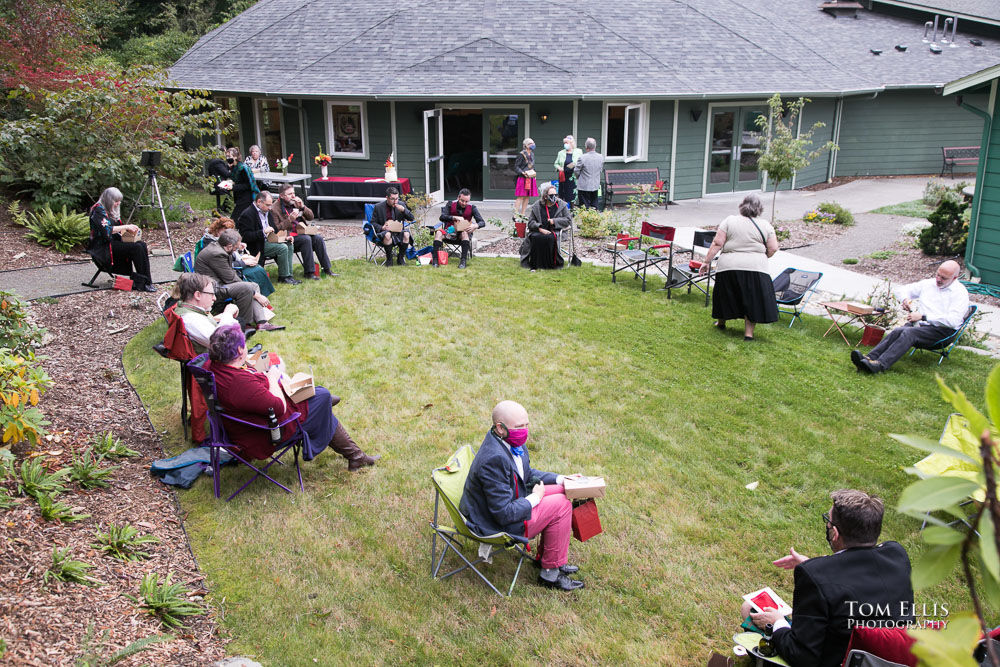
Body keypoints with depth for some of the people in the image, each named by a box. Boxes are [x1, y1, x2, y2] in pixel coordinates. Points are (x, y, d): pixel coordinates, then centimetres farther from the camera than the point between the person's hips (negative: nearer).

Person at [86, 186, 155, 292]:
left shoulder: (112, 210, 16)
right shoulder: (98, 210, -12)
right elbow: (106, 230, -22)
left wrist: (129, 229, 0)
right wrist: (126, 227, -18)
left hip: (113, 242, 8)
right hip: (103, 247, -8)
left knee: (142, 245, -17)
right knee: (137, 248, -25)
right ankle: (144, 283, -22)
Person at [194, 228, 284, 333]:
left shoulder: (215, 246, 9)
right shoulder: (217, 254, -23)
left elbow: (231, 272, 12)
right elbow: (230, 279, -20)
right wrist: (256, 295, -16)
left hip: (218, 282, 11)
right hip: (212, 288, -11)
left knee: (254, 286, 8)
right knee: (246, 288, -29)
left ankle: (261, 322, -6)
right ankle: (244, 324, -14)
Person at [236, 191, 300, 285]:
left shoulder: (267, 212, 13)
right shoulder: (247, 214, -16)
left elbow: (274, 230, 23)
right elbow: (245, 236, -22)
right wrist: (264, 232, -27)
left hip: (267, 241, 9)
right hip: (256, 246, -9)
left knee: (289, 245, -7)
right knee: (282, 248, -23)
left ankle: (288, 275, -8)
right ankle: (283, 277, -14)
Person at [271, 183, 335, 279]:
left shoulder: (295, 202, 14)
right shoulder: (274, 209, -6)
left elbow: (311, 217, 14)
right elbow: (276, 229, -13)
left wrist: (302, 207, -3)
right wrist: (290, 220, -22)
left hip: (301, 233, 6)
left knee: (318, 238, -19)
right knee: (306, 239, -31)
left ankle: (327, 269, -14)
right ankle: (309, 273, -27)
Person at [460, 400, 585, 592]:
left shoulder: (511, 443, -2)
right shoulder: (494, 459, -33)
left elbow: (528, 474, 18)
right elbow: (505, 514, -30)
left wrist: (560, 479, 5)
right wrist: (535, 498, -15)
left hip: (507, 506, 10)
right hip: (496, 526, -10)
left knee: (560, 490, 10)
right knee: (561, 505, -10)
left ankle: (547, 557, 21)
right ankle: (550, 573, 4)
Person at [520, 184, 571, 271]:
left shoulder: (561, 205, 8)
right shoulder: (538, 206, 7)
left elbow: (569, 220, 6)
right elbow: (531, 221, 3)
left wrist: (555, 221, -7)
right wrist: (540, 228, -15)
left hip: (554, 231, -1)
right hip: (539, 231, 1)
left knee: (550, 238, -34)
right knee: (535, 237, -32)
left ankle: (550, 264, -20)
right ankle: (535, 264, -23)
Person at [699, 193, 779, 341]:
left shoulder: (729, 221, 2)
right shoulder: (766, 226, 5)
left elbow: (717, 244, -2)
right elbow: (773, 248, 2)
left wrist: (707, 261, 2)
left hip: (729, 267, 1)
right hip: (755, 268, -1)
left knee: (727, 294, 17)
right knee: (752, 299, 7)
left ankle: (721, 322, 35)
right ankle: (748, 332, 5)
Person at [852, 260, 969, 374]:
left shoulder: (960, 292, -2)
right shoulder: (928, 283, 17)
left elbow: (953, 321, -15)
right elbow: (905, 289, 31)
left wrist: (922, 317, -18)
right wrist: (905, 299, 5)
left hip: (941, 330, -5)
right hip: (919, 324, 5)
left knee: (909, 332, -34)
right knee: (898, 330, -29)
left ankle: (879, 365, -51)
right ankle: (869, 358, -48)